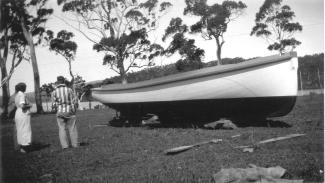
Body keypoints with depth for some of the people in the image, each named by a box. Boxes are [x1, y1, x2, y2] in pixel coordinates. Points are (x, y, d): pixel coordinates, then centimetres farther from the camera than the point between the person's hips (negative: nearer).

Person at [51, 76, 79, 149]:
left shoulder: (54, 92, -4)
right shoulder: (69, 90, -6)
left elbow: (54, 104, -3)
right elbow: (74, 101, -5)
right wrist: (74, 110, 8)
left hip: (60, 112, 0)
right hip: (70, 111, 0)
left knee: (62, 129, 7)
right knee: (72, 128, 8)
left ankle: (64, 145, 4)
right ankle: (75, 144, 13)